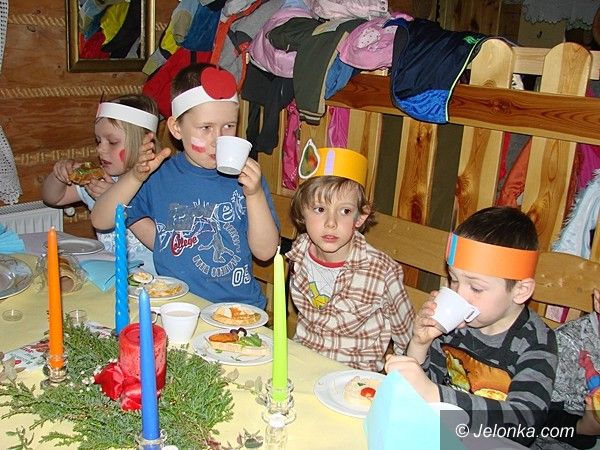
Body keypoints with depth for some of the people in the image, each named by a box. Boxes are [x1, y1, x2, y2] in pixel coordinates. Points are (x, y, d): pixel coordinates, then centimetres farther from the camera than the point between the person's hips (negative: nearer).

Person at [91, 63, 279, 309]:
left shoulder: (245, 176, -1)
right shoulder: (161, 177, 3)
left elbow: (265, 251, -3)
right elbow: (100, 221, 1)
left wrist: (255, 194, -17)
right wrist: (136, 176, -12)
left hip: (239, 307, -2)